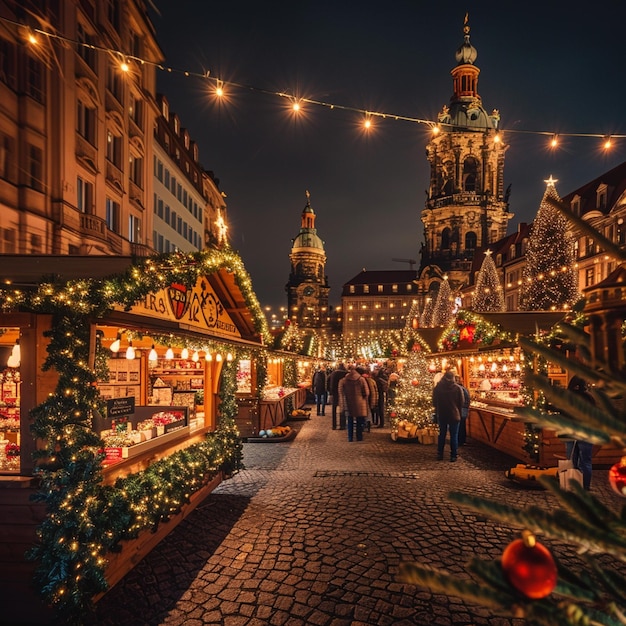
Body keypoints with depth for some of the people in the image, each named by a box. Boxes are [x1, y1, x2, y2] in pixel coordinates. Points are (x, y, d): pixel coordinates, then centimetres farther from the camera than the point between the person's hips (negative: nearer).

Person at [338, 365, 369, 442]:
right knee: (360, 423, 10)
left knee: (350, 422, 13)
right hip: (359, 405, -1)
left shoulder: (343, 380, -3)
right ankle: (359, 438, 14)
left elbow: (341, 394, -4)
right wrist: (365, 403, 12)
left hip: (349, 405, 1)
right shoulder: (361, 379, -5)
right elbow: (366, 393, -4)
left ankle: (350, 438, 15)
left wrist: (343, 406, 1)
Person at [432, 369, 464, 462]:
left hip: (441, 415, 2)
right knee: (454, 436, 5)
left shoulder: (437, 387, -3)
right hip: (454, 415, -2)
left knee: (442, 434, 13)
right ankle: (453, 456, 6)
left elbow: (434, 402, 5)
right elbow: (461, 403, -1)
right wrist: (459, 413, 12)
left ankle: (440, 455, 16)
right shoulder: (457, 388, -9)